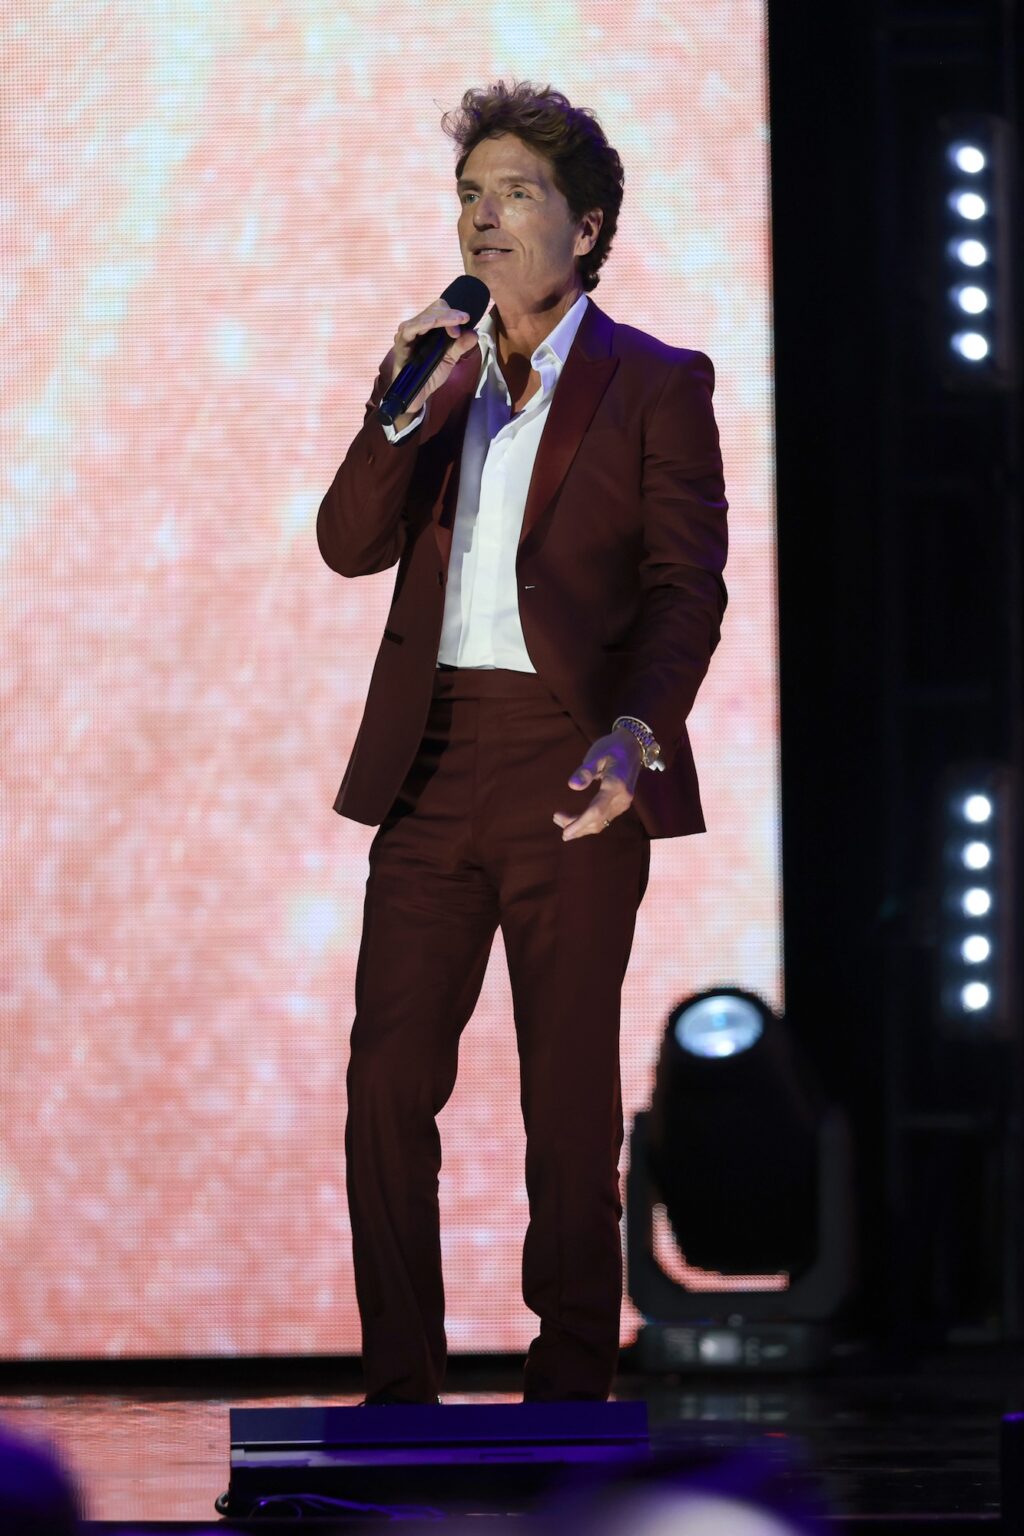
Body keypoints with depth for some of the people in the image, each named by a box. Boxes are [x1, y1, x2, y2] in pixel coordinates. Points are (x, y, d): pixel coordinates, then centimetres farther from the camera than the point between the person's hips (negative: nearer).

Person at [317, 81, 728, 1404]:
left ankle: (571, 1386, 9)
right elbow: (351, 545, 6)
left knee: (570, 1091, 1)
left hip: (573, 769, -4)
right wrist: (407, 408, -9)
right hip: (431, 761, 4)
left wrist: (635, 734, -20)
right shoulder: (433, 372, 16)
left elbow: (688, 584, -4)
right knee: (388, 1080, 0)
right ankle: (398, 1385, 7)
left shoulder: (656, 386, 2)